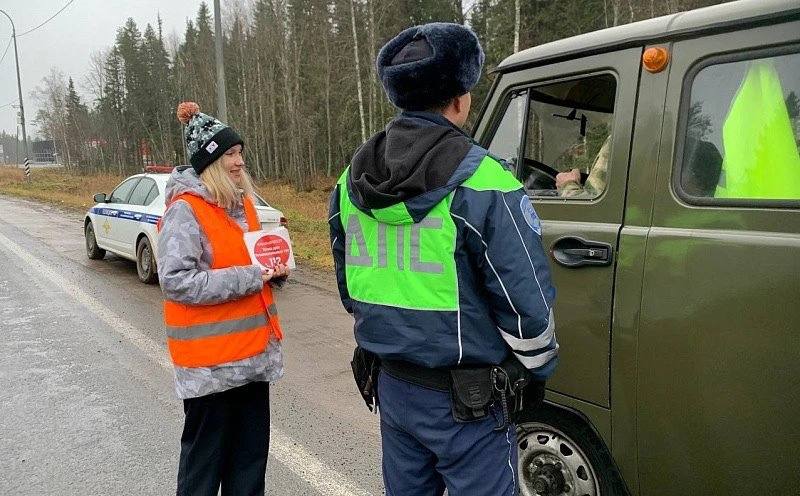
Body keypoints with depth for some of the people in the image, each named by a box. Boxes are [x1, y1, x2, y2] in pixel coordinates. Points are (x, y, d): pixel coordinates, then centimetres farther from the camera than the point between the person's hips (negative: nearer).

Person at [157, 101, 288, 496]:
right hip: (210, 359, -7)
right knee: (206, 455, 9)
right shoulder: (185, 210, -15)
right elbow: (176, 282, -23)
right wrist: (248, 278, -22)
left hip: (253, 349, 7)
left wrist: (273, 269, 0)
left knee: (251, 452, 17)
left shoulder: (241, 201, 9)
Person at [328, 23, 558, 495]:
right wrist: (539, 367, 1)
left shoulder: (352, 181, 2)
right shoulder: (481, 182, -20)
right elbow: (525, 301, -17)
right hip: (464, 399, -6)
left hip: (392, 384, 6)